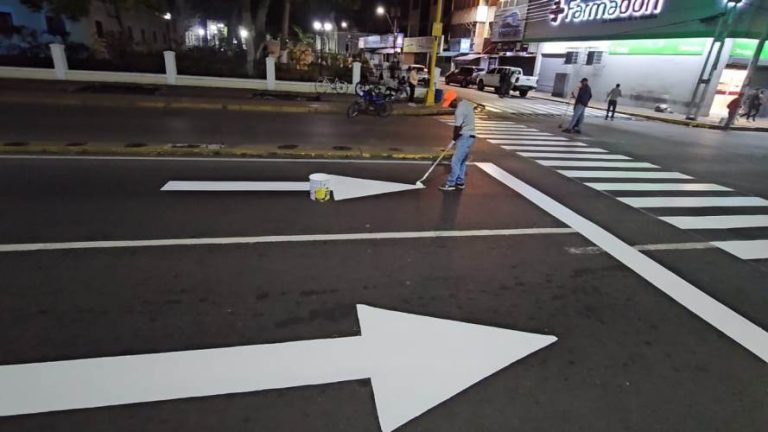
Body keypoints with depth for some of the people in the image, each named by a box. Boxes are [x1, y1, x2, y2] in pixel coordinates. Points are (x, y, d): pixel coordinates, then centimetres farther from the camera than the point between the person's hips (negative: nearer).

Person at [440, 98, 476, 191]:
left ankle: (451, 184, -3)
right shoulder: (466, 103, 11)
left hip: (465, 138, -10)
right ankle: (460, 182, 20)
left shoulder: (460, 109, -20)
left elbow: (457, 127, -20)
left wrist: (454, 139, -3)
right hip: (469, 136, 10)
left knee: (455, 162, -7)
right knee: (462, 161, 15)